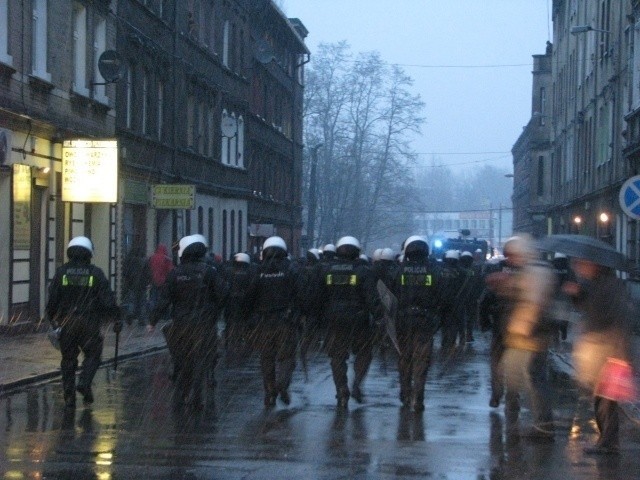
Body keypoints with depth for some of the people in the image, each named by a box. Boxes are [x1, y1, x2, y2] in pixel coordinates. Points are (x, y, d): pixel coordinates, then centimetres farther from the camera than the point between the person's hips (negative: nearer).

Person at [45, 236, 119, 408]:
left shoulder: (61, 272, 1)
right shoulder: (95, 273, -3)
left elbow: (52, 299, 2)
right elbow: (107, 299, -5)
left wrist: (52, 318, 13)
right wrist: (117, 318, 2)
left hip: (66, 323, 2)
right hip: (89, 323, -2)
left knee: (68, 358, 11)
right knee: (93, 354, 12)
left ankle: (69, 395, 8)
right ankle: (85, 383, -9)